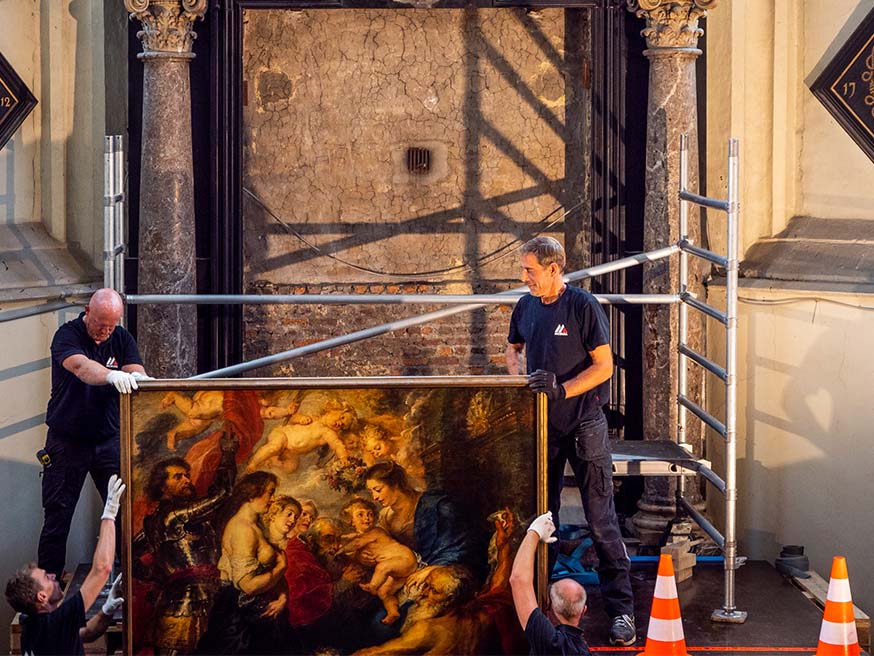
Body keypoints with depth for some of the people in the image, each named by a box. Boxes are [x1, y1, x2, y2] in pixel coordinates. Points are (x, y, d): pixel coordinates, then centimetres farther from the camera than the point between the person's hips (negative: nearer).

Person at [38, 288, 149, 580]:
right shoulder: (67, 336, -13)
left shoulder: (122, 339, 3)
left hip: (109, 440, 3)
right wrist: (112, 375, -55)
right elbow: (81, 367, -34)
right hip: (67, 442, -3)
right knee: (58, 515, 1)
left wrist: (137, 378, -39)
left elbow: (136, 370, -12)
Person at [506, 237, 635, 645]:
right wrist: (518, 379, 3)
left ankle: (621, 608, -2)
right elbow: (513, 348, 23)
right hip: (542, 424, 6)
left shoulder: (583, 306, -12)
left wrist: (562, 389, -23)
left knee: (601, 519, -5)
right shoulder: (526, 306, 6)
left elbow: (604, 366, -12)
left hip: (583, 424, -6)